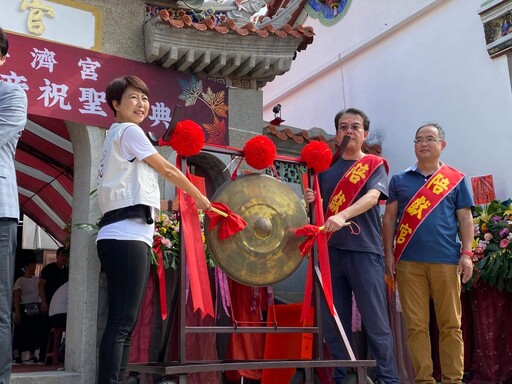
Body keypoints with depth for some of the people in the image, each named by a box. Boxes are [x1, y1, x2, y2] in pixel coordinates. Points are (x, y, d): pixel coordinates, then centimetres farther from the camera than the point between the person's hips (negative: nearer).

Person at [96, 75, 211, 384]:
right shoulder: (130, 130, -1)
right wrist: (200, 197, 9)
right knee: (122, 321, -13)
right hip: (129, 235, -10)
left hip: (121, 235, 10)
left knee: (124, 323, 7)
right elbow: (167, 170, -1)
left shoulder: (117, 135, 27)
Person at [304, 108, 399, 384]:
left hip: (364, 250, -4)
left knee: (375, 321, -2)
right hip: (331, 250, 4)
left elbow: (372, 197, -15)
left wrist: (343, 216, -32)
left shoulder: (374, 165, 4)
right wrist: (311, 202, -6)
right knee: (333, 322, 7)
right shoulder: (326, 168, 15)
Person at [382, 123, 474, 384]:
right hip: (409, 262, 1)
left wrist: (466, 253, -3)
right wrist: (389, 253, 2)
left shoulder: (456, 180, 10)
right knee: (416, 324, 2)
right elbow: (389, 218, 11)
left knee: (450, 324, 3)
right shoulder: (399, 180, 12)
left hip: (446, 261, -1)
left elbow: (465, 218, 7)